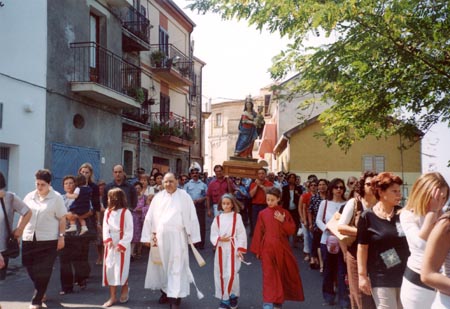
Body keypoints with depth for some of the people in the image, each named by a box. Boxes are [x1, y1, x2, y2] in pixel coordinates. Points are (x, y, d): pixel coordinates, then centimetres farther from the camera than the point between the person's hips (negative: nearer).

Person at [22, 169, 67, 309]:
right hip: (29, 238, 4)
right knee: (30, 268, 10)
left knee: (43, 271, 0)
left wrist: (61, 237, -7)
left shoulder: (56, 197, -4)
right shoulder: (29, 197, 8)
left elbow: (62, 219, -3)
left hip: (48, 239, -4)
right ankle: (40, 292, 34)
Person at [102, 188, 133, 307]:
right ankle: (112, 297, 13)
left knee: (121, 269, 0)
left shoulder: (126, 213, -10)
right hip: (110, 244, 5)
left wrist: (122, 244, -18)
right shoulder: (107, 212, 5)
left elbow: (129, 231, -11)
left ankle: (125, 289, 28)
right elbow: (105, 228, 0)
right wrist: (107, 239, -16)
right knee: (109, 270, 5)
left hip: (122, 245, -5)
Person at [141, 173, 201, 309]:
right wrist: (147, 236, 4)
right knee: (161, 265, 12)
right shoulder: (158, 197, 5)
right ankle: (165, 291, 29)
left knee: (176, 266, -3)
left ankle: (175, 297, 2)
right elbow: (150, 217, 7)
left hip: (177, 237, -3)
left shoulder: (184, 196, -3)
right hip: (160, 236, 3)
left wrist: (193, 237, -6)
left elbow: (191, 217, -4)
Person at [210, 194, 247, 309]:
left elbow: (241, 234, -4)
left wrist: (240, 249, -10)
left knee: (231, 274, -10)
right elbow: (213, 235, 5)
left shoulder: (237, 217, 0)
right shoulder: (217, 218, 7)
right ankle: (224, 299, 19)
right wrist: (219, 239, -15)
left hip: (232, 249, -3)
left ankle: (233, 296, 13)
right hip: (220, 249, 3)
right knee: (220, 274, 6)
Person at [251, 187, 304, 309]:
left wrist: (283, 221, -15)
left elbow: (292, 230, 0)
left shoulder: (285, 213, 2)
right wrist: (257, 250, 3)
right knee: (269, 275, -8)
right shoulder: (262, 214, 0)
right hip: (267, 248, -1)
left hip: (281, 248, 2)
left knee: (282, 274, 10)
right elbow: (258, 233, 3)